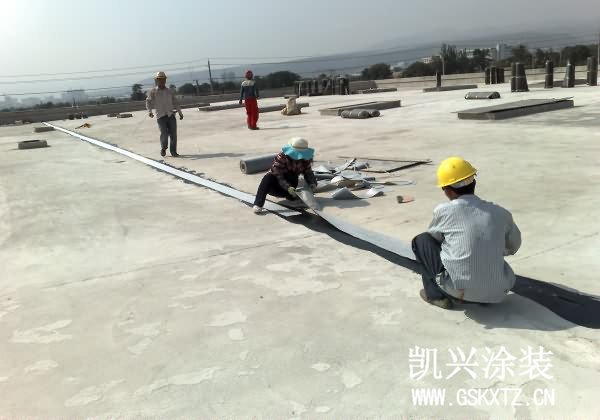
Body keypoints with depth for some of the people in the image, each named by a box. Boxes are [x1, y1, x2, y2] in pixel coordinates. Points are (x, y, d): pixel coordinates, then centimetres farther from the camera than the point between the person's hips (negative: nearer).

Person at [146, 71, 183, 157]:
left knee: (173, 134, -4)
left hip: (171, 115, 3)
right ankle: (163, 148, 14)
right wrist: (149, 111, -23)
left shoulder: (170, 91, 14)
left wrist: (180, 113, 10)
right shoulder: (153, 92, 4)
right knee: (164, 133, -12)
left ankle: (173, 151, 8)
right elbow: (149, 102, -5)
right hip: (161, 117, -3)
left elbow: (175, 103, 17)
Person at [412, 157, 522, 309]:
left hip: (459, 291, -4)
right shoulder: (501, 213, 4)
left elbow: (434, 237, 16)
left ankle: (436, 294, 12)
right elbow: (513, 247, 22)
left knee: (422, 240, 13)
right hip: (497, 294, 5)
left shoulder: (443, 211, -5)